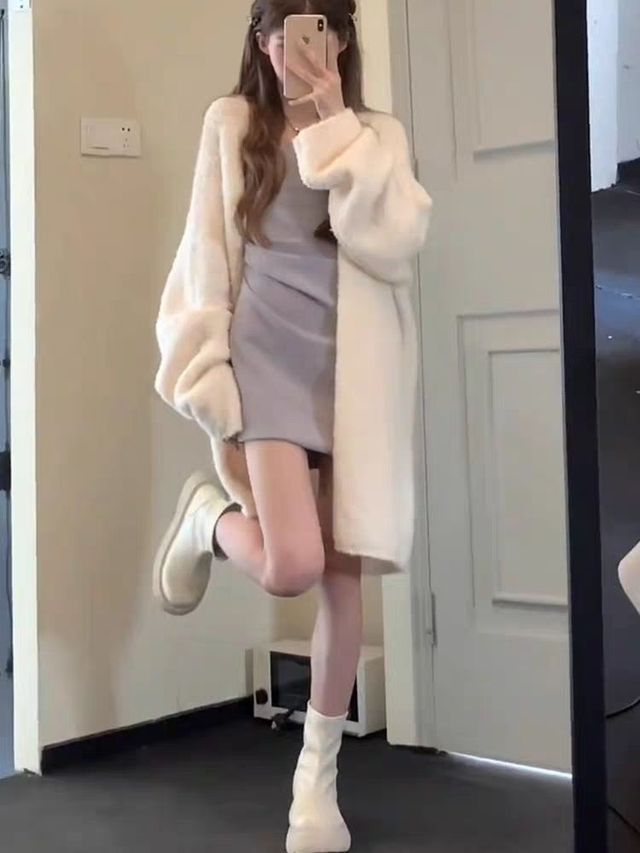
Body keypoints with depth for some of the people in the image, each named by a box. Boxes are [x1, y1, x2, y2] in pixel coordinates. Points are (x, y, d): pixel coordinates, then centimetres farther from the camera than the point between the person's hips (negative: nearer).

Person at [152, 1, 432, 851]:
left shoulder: (378, 135, 9)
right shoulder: (231, 124, 6)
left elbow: (389, 245, -10)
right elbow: (205, 260, 2)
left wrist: (335, 125, -9)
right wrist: (207, 380, -5)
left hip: (352, 374, 2)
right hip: (268, 362, -2)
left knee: (344, 579, 3)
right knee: (292, 568, -19)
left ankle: (318, 777, 21)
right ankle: (210, 514, 17)